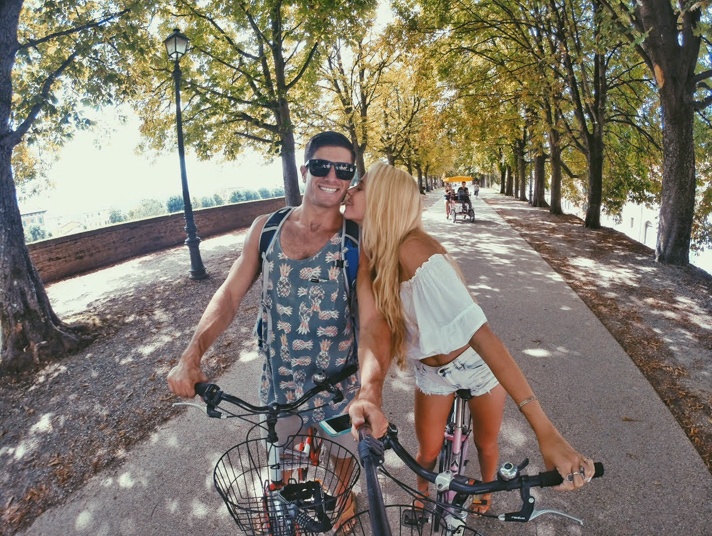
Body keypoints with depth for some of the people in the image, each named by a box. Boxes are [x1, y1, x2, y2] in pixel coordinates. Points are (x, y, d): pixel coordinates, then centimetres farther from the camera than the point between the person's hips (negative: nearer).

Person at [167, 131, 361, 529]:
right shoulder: (266, 228, -6)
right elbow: (230, 295, -5)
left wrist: (370, 389, -43)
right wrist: (191, 357, -18)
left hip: (340, 383, -2)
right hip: (278, 379, 3)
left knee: (343, 449, 23)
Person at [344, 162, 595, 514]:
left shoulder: (413, 248, -35)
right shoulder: (368, 253, -14)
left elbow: (479, 331, -41)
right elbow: (373, 326, -27)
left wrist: (546, 433, -45)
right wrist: (369, 392, -48)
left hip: (477, 363, -4)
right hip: (430, 370, 4)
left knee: (486, 444, 22)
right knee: (428, 452, 18)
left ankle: (484, 495, 55)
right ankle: (421, 498, 52)